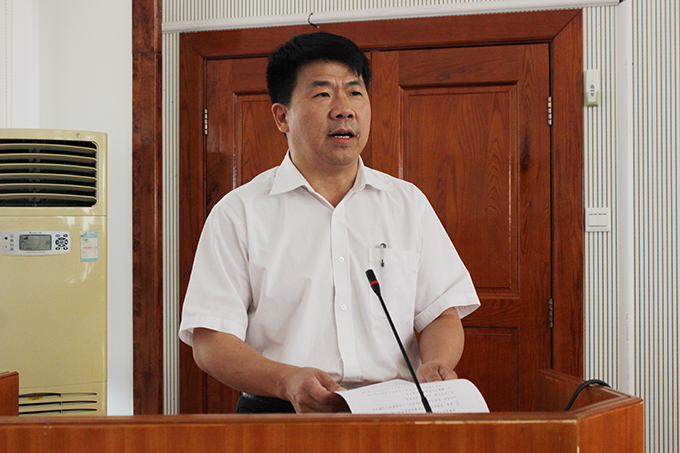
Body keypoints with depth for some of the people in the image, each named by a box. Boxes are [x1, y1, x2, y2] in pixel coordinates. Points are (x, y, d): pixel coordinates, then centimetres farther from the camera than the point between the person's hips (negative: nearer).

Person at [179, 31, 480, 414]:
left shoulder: (409, 203, 15)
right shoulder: (239, 213, 5)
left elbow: (442, 313, 14)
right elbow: (210, 340, -1)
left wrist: (437, 365, -8)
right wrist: (287, 381, -17)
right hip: (281, 415, -2)